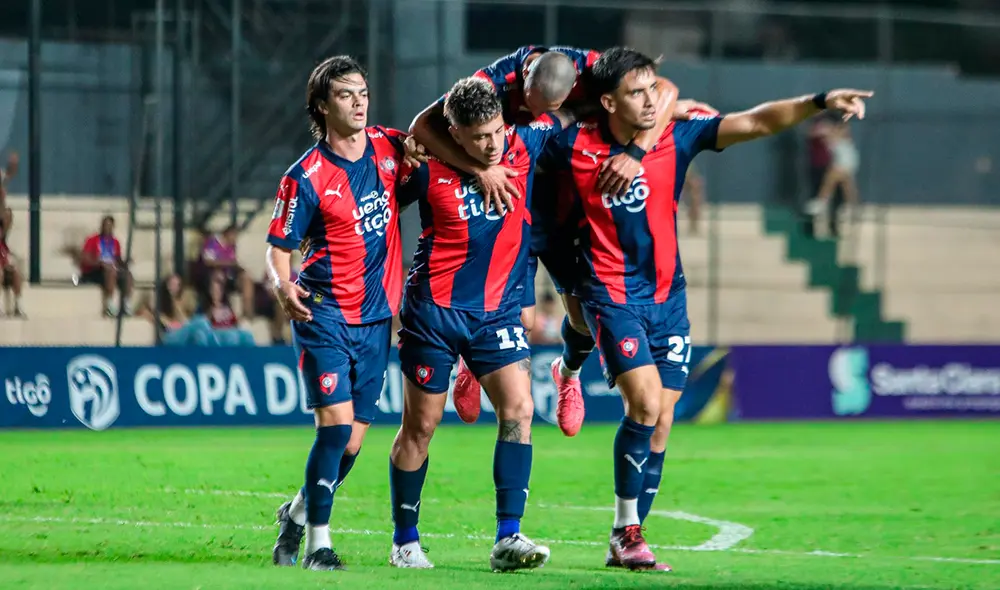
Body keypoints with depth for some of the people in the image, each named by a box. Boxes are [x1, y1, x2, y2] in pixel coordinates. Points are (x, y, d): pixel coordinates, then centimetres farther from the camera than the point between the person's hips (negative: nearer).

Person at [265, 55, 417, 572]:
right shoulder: (306, 176, -10)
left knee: (352, 440, 6)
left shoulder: (387, 147, 3)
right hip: (324, 314, -5)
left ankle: (298, 513, 31)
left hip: (376, 316, 5)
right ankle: (317, 544, -5)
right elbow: (278, 247, -5)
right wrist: (283, 283, -26)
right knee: (336, 425, -16)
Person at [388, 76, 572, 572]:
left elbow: (567, 113, 11)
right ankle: (404, 541, 21)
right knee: (420, 426, 6)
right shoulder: (429, 170, -12)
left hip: (498, 310, 3)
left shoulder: (524, 146, -5)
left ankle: (508, 538, -14)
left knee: (519, 410, -14)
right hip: (433, 310, -2)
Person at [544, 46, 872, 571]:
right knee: (646, 403, -19)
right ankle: (625, 532, -5)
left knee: (660, 425, 4)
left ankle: (627, 542, 15)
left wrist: (819, 103, -21)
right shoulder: (575, 147, -9)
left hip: (667, 296, 4)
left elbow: (756, 123, -11)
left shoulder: (675, 138, -4)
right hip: (611, 296, -4)